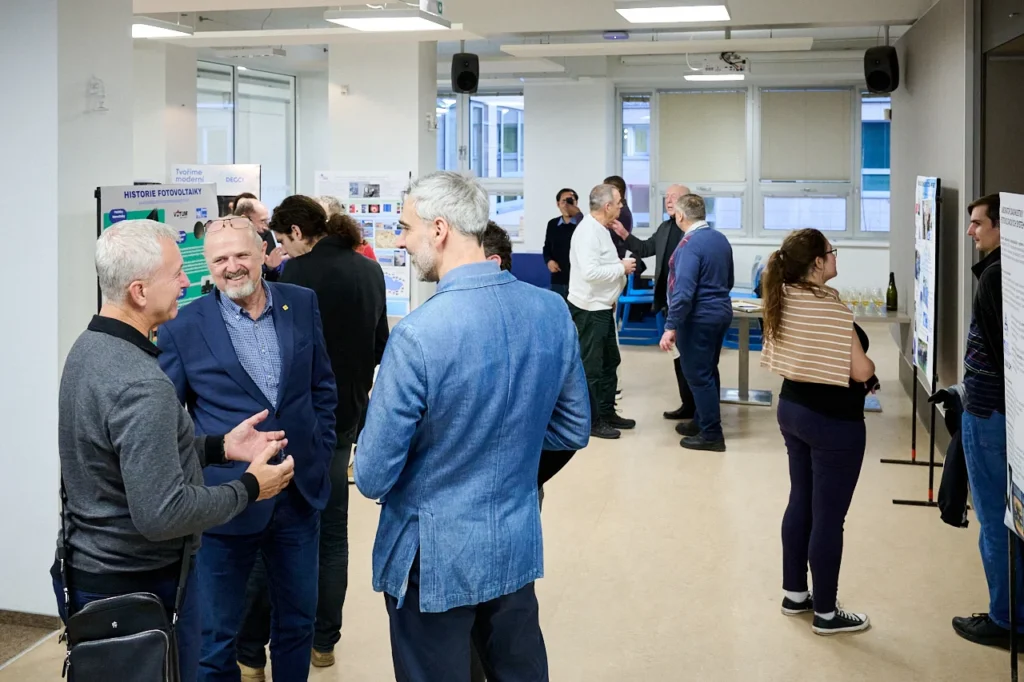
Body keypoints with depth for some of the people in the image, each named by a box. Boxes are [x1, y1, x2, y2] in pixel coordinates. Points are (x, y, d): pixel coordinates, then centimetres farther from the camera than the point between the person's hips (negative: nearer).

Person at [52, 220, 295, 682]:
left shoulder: (90, 347, 3)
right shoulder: (140, 384, -28)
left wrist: (219, 446, 7)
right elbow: (163, 514, -29)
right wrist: (249, 487, -16)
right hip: (137, 587, -9)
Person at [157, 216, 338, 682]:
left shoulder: (302, 304, 1)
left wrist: (320, 451, 6)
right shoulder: (184, 328, -9)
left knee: (297, 622, 18)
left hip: (300, 491, 3)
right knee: (216, 635, 10)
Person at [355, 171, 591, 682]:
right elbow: (573, 430, 6)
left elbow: (372, 478, -17)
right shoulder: (552, 311, -6)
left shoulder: (419, 334, -25)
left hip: (435, 557, -5)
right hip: (517, 545, 6)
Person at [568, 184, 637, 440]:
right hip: (589, 309, -10)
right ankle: (591, 421, 9)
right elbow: (590, 271, -30)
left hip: (602, 307, 10)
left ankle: (607, 412, 29)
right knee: (591, 366, -1)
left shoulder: (600, 229, 11)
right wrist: (622, 268, -20)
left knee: (610, 361, 18)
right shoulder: (588, 232, -21)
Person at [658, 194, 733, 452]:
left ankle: (712, 434, 4)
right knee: (707, 371, 19)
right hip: (720, 312, 9)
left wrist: (670, 327, -22)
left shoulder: (690, 245, -20)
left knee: (698, 375, -1)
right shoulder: (720, 238, 8)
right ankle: (703, 421, 31)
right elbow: (728, 281, 19)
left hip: (698, 317, -9)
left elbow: (684, 292, -25)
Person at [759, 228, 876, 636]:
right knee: (829, 517, 2)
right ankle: (826, 614, 13)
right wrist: (871, 367, 1)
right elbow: (860, 371, -21)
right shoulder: (830, 307, -23)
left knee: (801, 503, 19)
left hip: (793, 408, 9)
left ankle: (794, 594, 31)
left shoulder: (785, 300, 2)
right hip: (833, 421, -9)